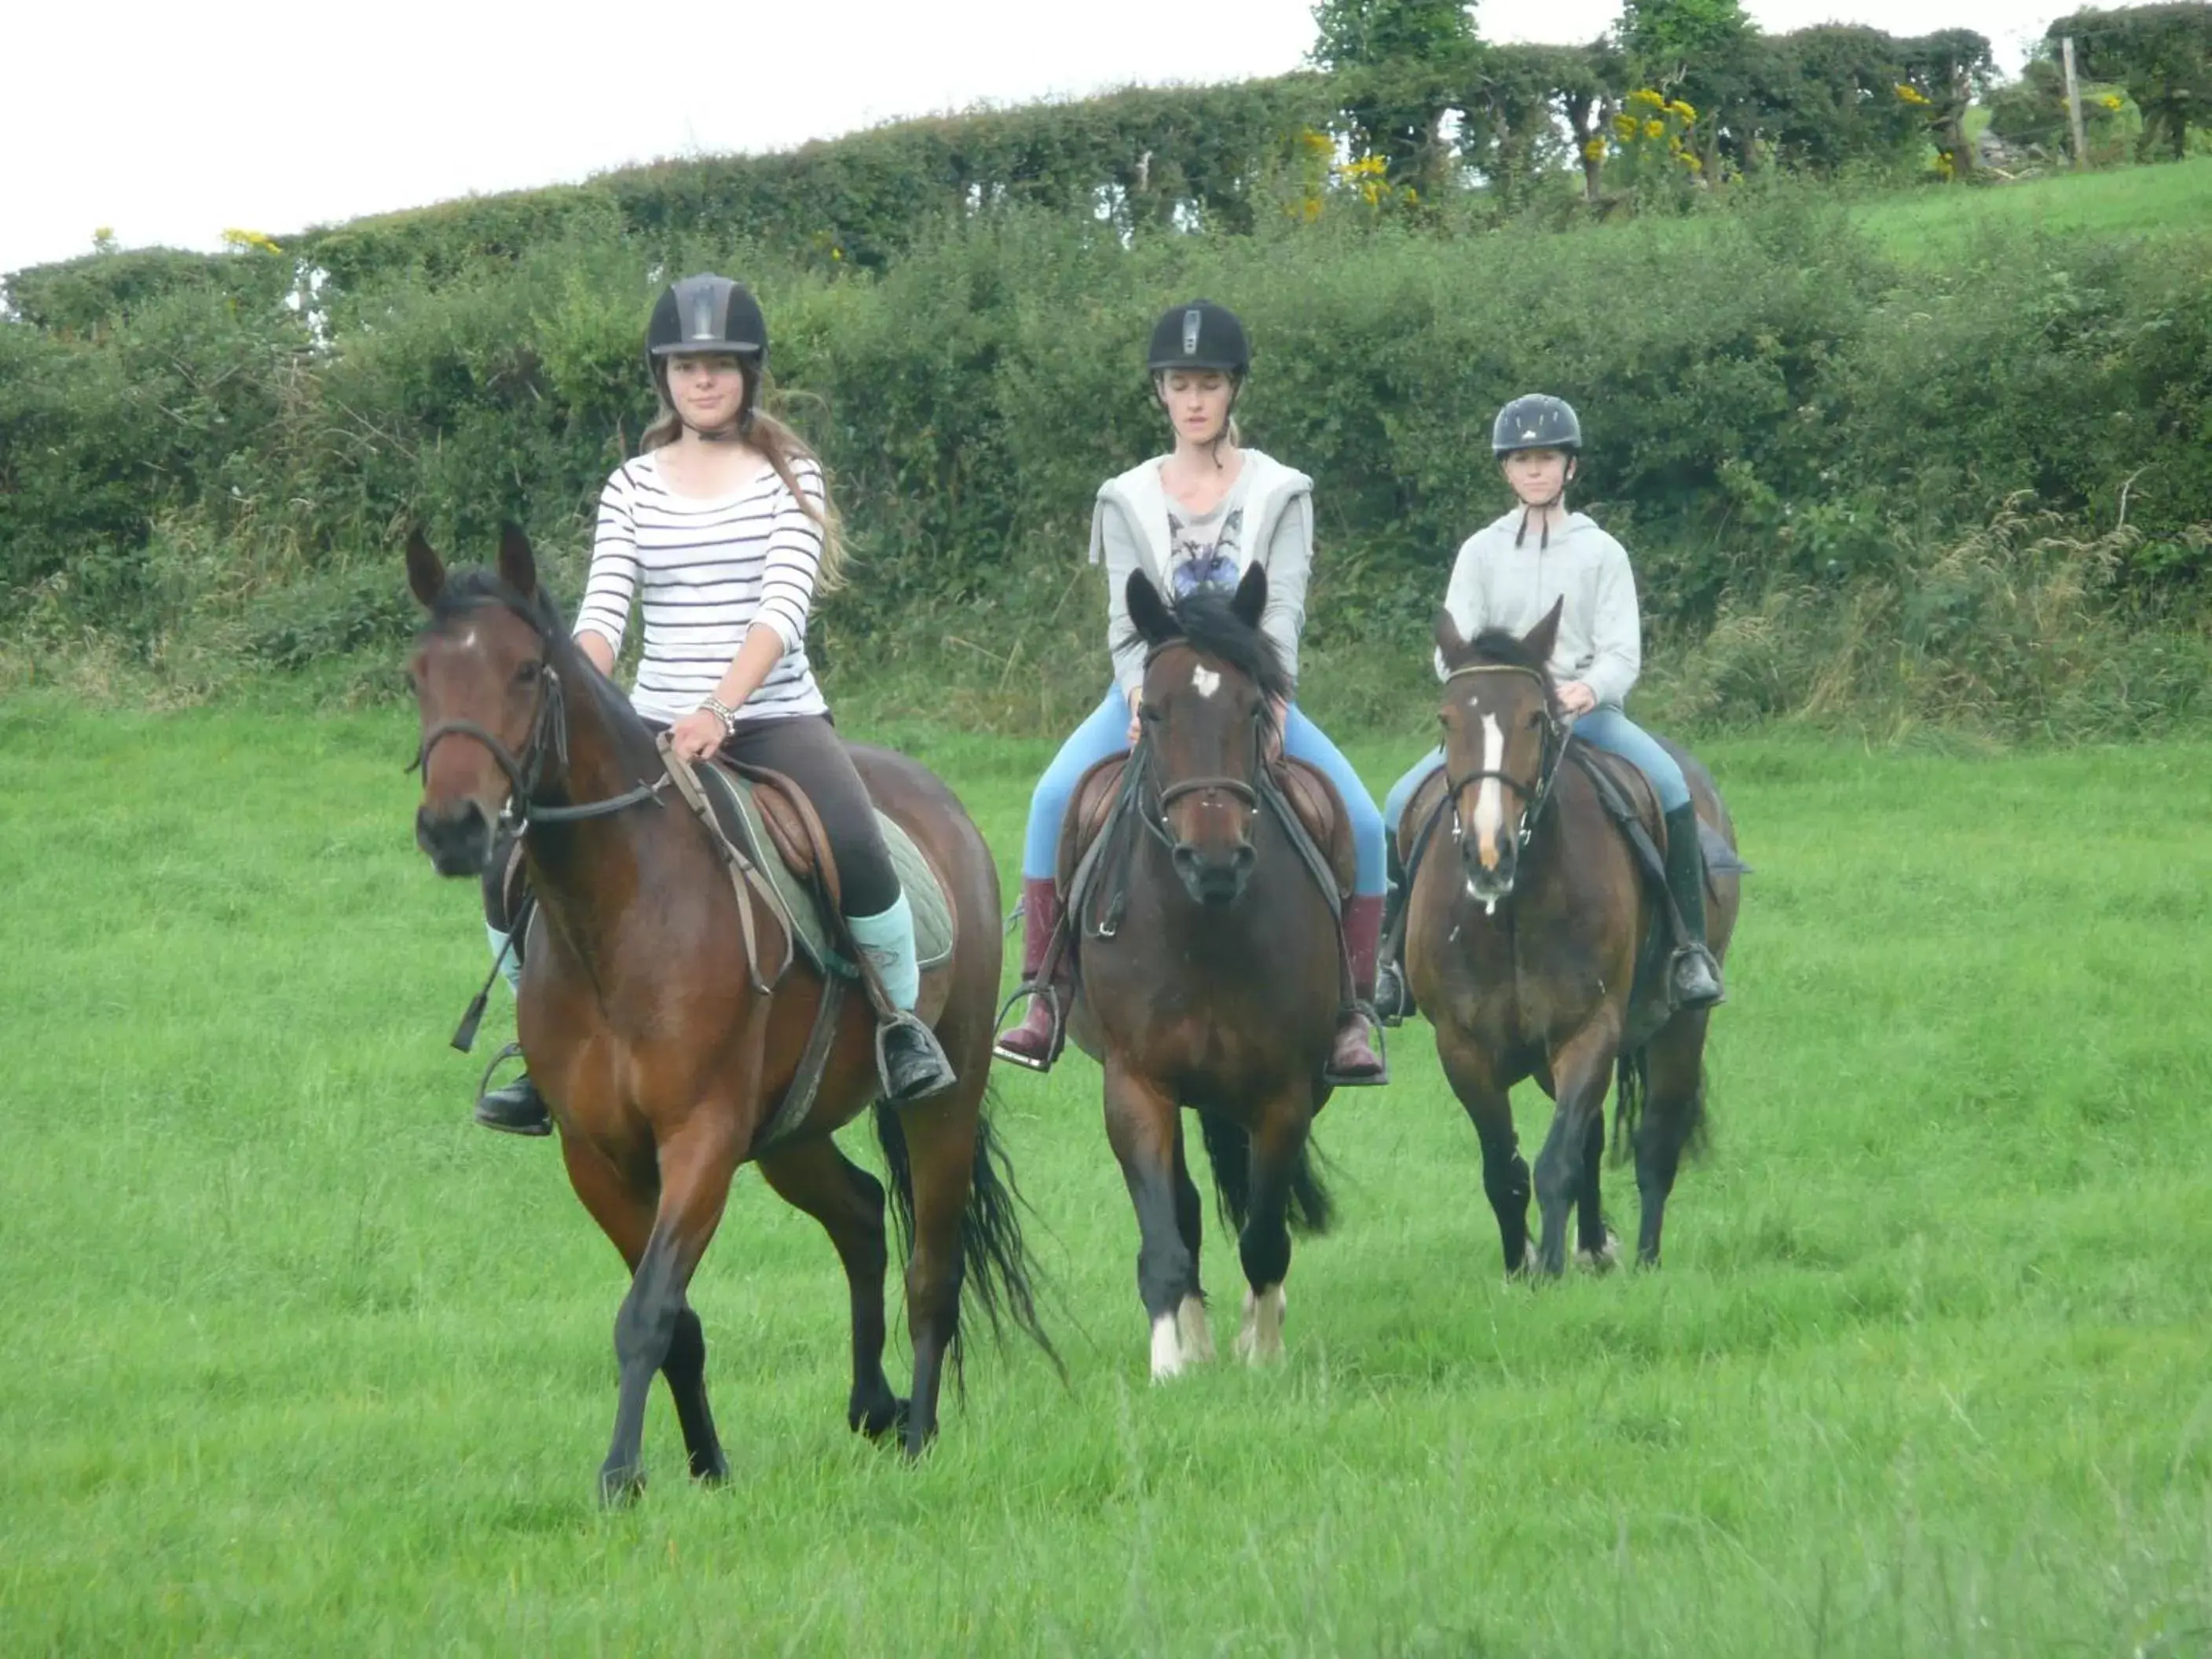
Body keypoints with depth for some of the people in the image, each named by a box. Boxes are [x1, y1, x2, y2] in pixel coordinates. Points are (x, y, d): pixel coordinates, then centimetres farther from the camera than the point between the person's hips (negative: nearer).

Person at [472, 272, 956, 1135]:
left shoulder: (790, 476, 3)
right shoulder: (631, 488, 9)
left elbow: (783, 605, -11)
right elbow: (603, 611, -2)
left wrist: (719, 714, -27)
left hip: (774, 717, -3)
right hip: (655, 727, 3)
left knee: (856, 850, -31)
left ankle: (904, 1021, -5)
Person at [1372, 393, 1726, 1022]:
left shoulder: (1601, 552, 5)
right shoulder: (1481, 552, 9)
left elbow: (1623, 653, -3)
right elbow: (1453, 647, 2)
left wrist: (1590, 689, -26)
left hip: (1585, 710, -2)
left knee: (1669, 784, -30)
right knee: (1404, 803, -18)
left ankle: (1692, 947, -22)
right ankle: (1392, 953, -3)